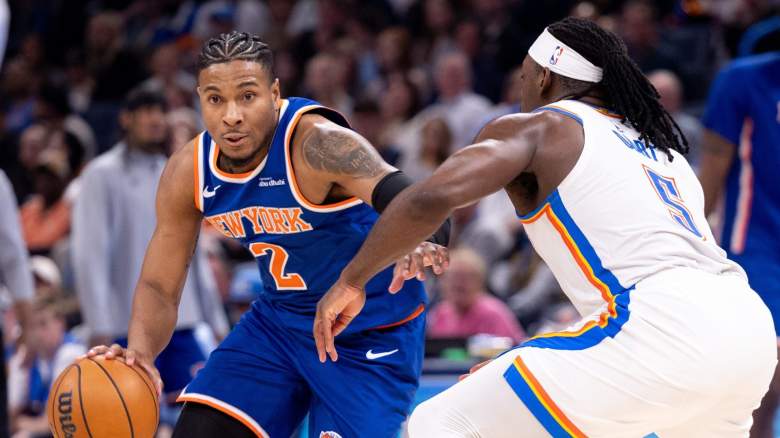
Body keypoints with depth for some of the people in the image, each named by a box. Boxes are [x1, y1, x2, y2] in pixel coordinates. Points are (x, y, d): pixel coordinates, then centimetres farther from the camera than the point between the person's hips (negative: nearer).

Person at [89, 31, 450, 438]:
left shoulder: (315, 141, -29)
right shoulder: (187, 171, -9)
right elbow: (159, 286, -3)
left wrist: (422, 243, -69)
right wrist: (140, 351, -25)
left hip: (370, 331, -6)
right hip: (279, 319, 6)